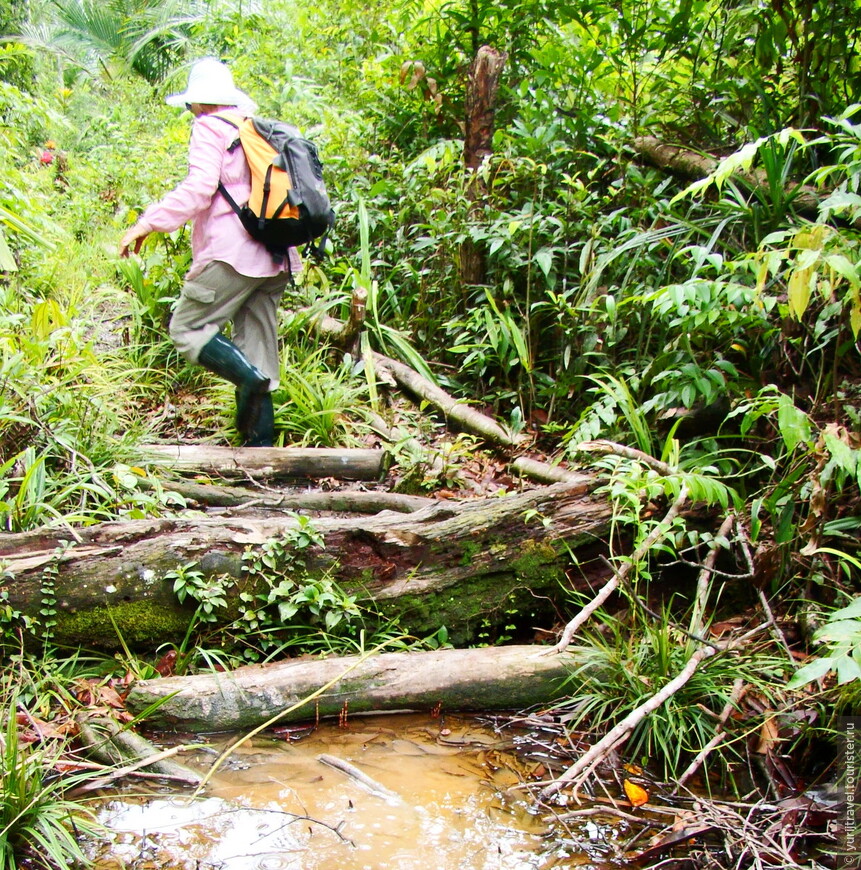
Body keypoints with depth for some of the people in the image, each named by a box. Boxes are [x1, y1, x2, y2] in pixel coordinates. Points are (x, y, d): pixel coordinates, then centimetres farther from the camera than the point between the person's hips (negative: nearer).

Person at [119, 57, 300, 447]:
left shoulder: (210, 127, -1)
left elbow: (199, 187, -14)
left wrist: (149, 222, -13)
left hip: (233, 253, -8)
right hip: (275, 258, 8)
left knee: (187, 328, -2)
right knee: (255, 346, 9)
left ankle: (251, 377, -23)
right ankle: (261, 439, 6)